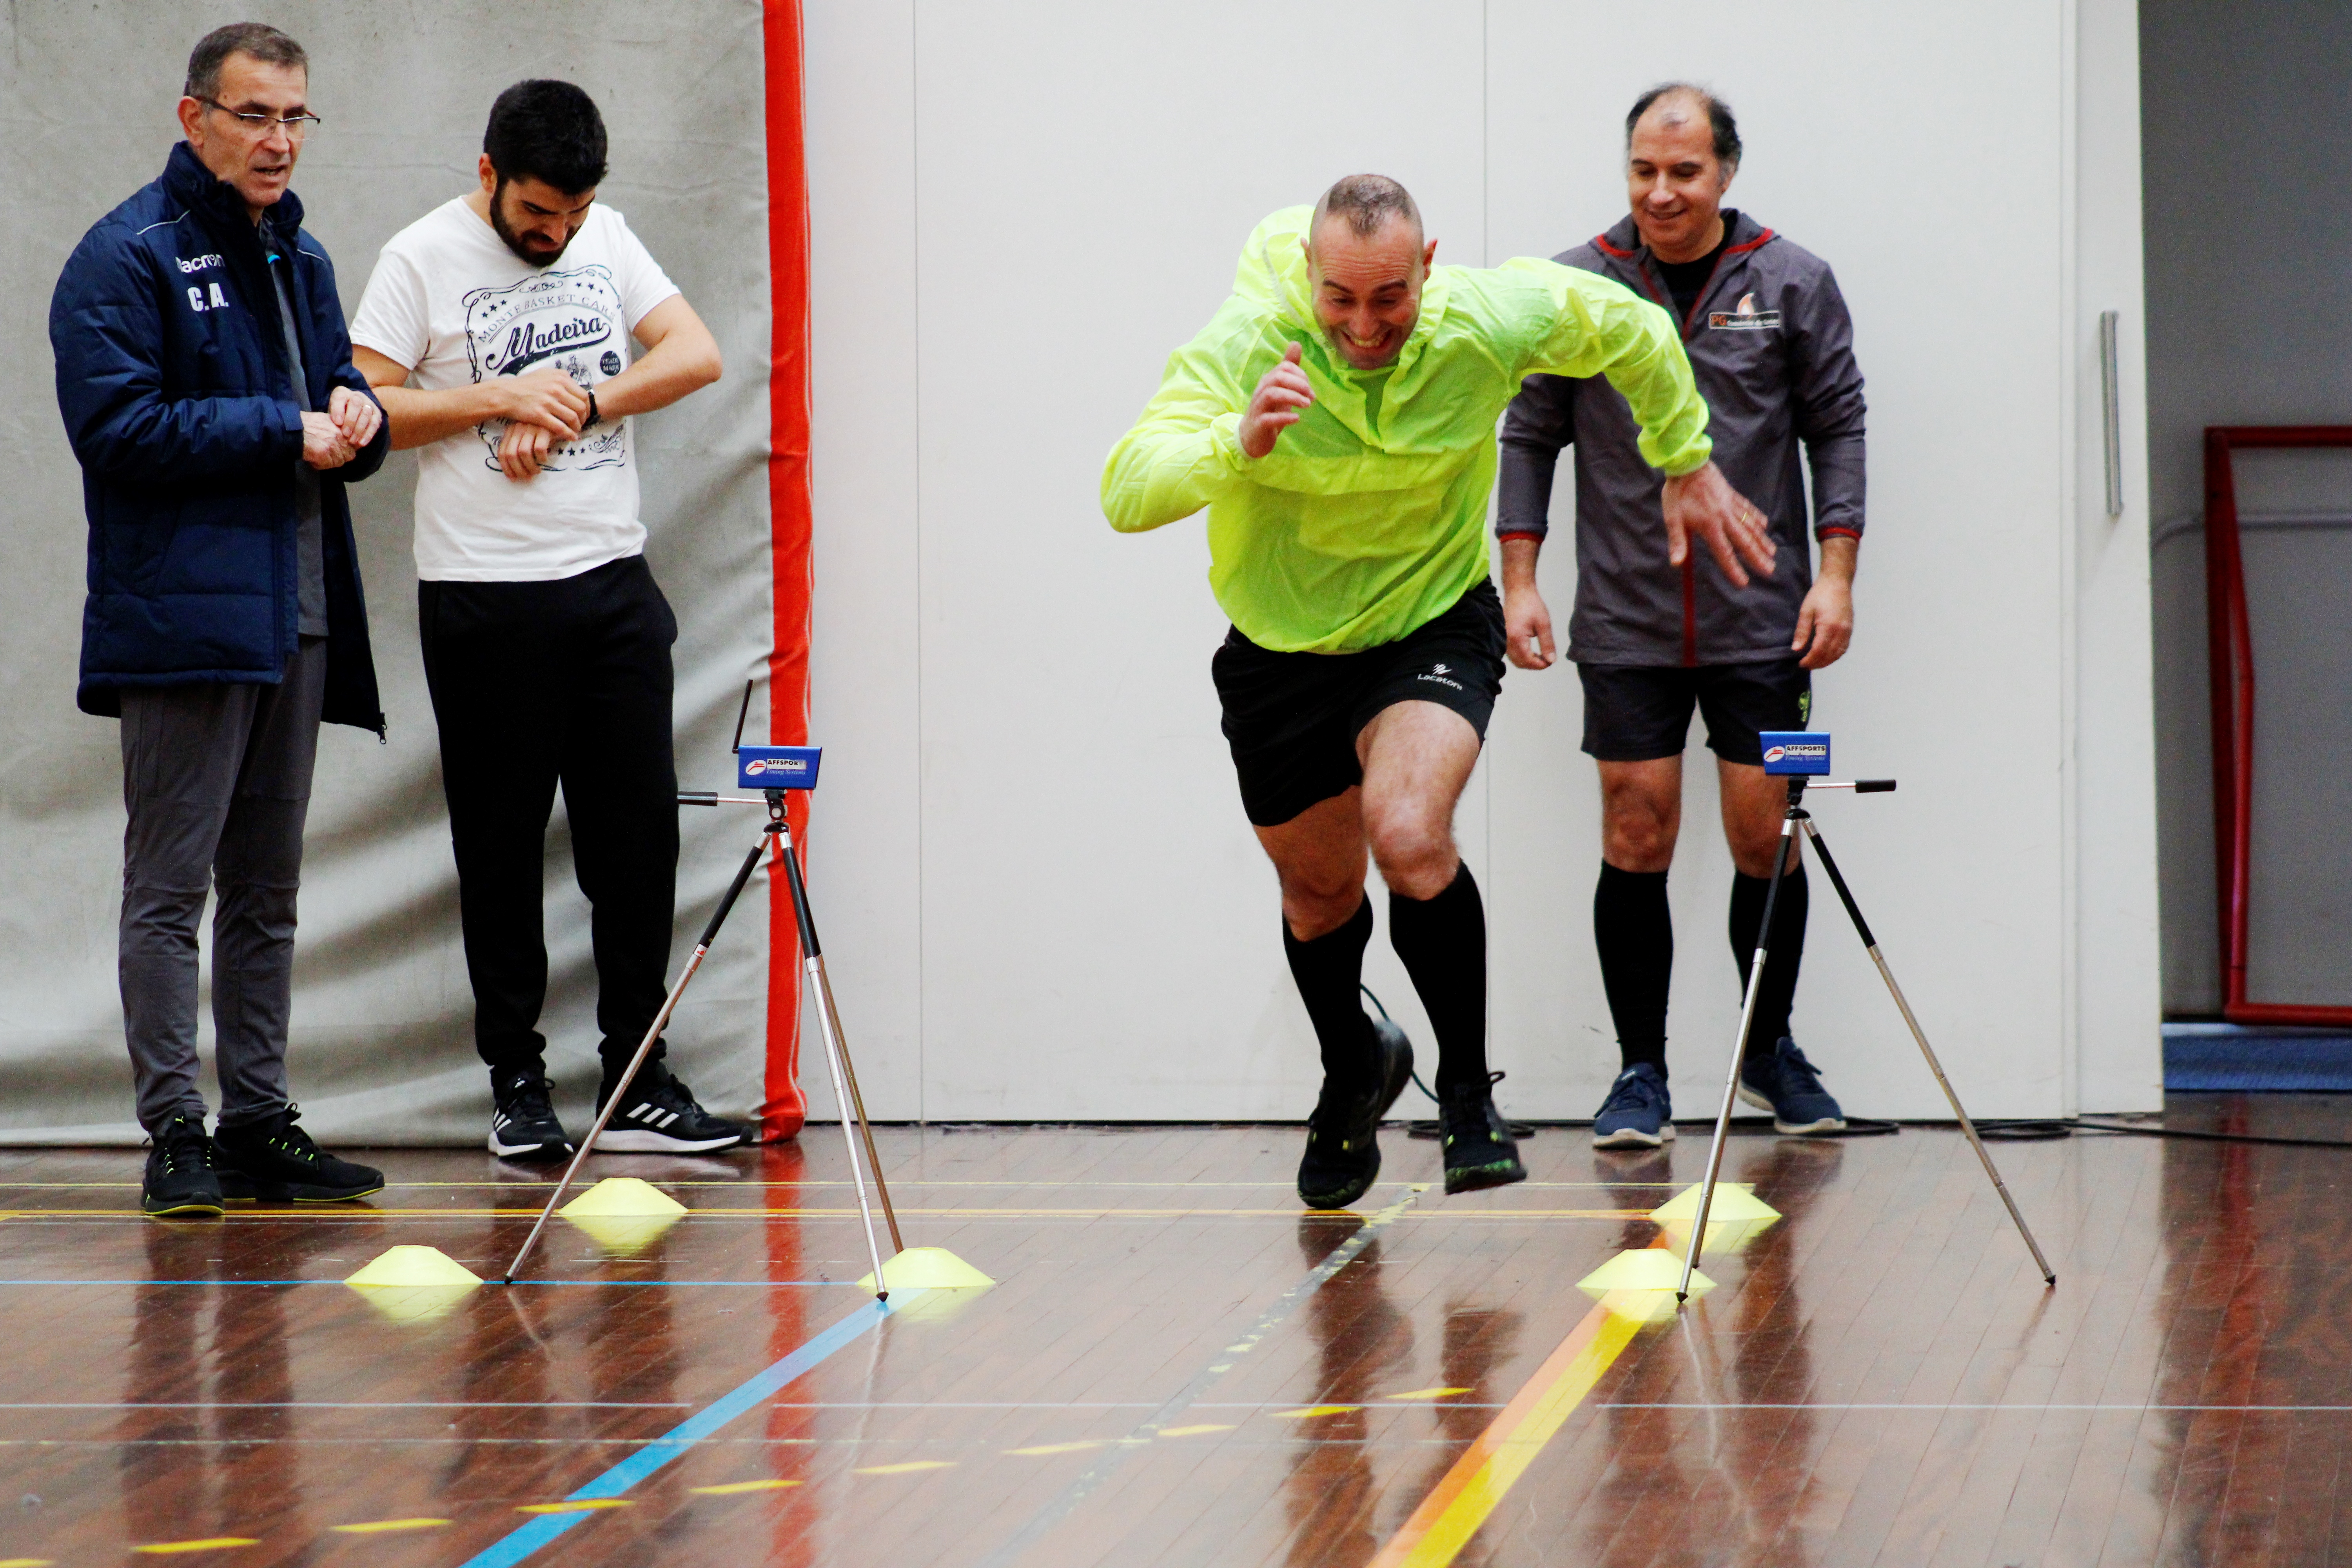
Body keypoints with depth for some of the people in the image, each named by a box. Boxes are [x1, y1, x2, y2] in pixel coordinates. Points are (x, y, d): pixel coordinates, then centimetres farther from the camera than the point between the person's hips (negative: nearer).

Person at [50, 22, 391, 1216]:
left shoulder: (301, 258, 17)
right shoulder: (126, 257, -7)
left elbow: (341, 399, 26)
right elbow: (117, 427, -16)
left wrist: (357, 418, 0)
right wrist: (284, 434, -15)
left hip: (297, 619, 8)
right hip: (182, 615, -8)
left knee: (266, 891, 12)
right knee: (171, 884, -5)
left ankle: (259, 1122, 17)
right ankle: (176, 1137, -4)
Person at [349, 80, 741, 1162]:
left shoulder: (605, 238, 10)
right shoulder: (422, 259, -4)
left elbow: (695, 354, 3)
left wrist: (578, 404, -9)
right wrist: (501, 396, -15)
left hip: (614, 582, 4)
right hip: (485, 596, -4)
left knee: (640, 829, 2)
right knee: (502, 843, 2)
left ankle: (637, 1083, 7)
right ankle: (517, 1082, 10)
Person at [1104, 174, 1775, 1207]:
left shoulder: (1487, 326, -20)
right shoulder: (1241, 350, -25)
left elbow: (1629, 329, 1)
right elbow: (1126, 493, -35)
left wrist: (1688, 466, 10)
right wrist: (1239, 440, -52)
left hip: (1434, 626, -1)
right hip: (1281, 647, 2)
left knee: (1409, 838, -29)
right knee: (1318, 889, 18)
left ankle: (1467, 1092, -9)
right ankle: (1353, 1072, 51)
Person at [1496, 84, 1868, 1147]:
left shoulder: (1792, 283, 2)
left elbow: (1838, 430, 6)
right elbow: (1529, 439, 7)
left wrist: (1836, 576, -1)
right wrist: (1519, 581, 0)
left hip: (1763, 620, 0)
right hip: (1624, 622, 0)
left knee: (1765, 839, 2)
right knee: (1636, 839, -1)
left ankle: (1769, 1049, 21)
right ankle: (1641, 1073, 8)